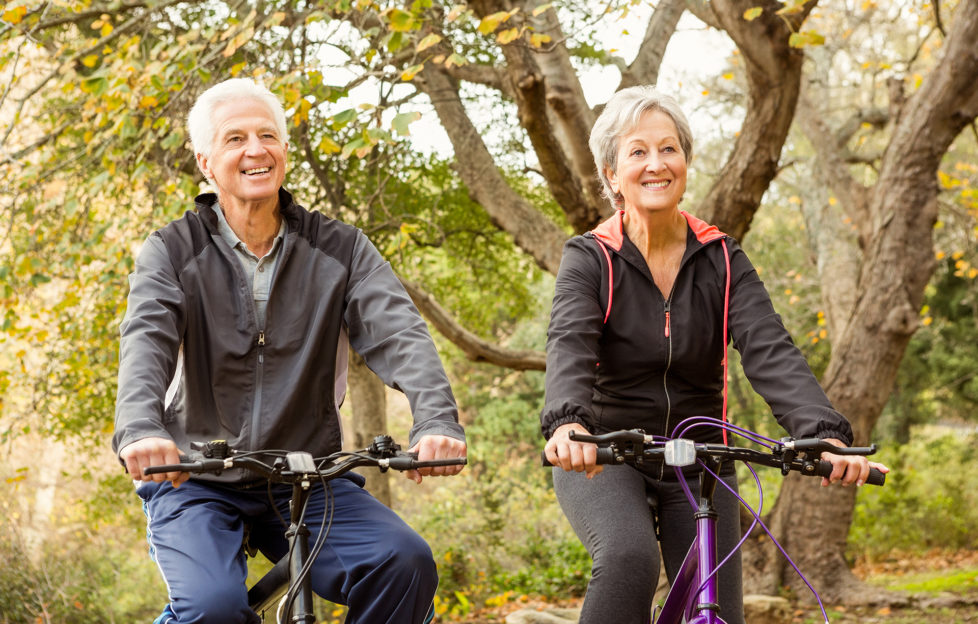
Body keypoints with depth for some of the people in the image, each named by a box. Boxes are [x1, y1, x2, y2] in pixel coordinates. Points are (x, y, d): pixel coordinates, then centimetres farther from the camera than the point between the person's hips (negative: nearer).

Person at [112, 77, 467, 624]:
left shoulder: (339, 248, 3)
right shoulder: (173, 251, -1)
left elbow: (398, 332, -12)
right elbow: (146, 341, -18)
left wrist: (437, 420, -32)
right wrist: (140, 430, -40)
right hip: (196, 483, -2)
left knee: (407, 563, -23)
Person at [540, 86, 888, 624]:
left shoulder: (722, 260, -1)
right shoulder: (590, 259, -7)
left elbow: (770, 350, -16)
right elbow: (569, 347, -25)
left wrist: (825, 432, -34)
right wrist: (566, 423, -48)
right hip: (601, 457, -3)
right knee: (629, 559, -32)